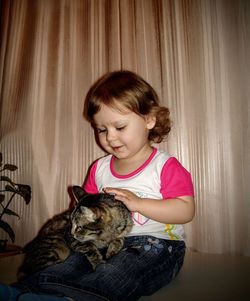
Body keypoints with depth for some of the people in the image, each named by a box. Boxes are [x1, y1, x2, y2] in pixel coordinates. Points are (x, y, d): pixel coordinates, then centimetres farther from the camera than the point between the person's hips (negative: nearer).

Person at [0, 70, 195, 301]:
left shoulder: (165, 166, -6)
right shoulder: (99, 168, 12)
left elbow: (186, 211, -13)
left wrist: (137, 203, -23)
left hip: (155, 244, -5)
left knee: (110, 279, -35)